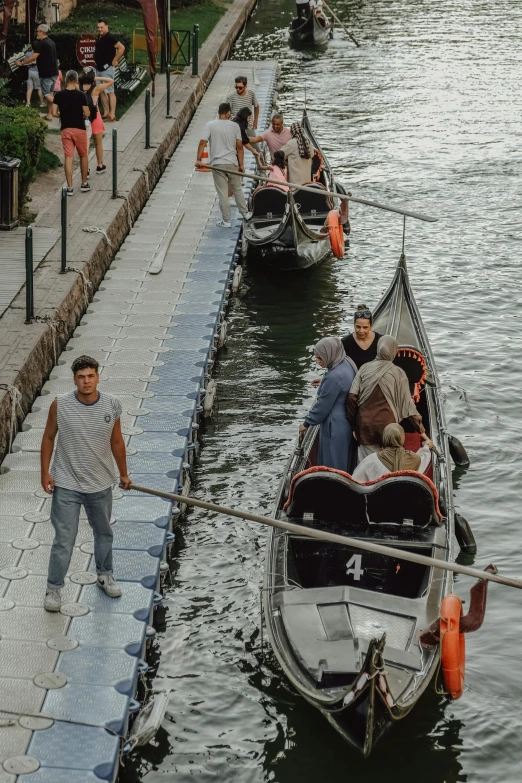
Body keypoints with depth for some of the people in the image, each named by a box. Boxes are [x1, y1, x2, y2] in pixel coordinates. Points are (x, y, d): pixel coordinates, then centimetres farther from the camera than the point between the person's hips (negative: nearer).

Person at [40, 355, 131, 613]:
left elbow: (116, 441, 4)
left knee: (104, 533, 22)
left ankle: (105, 575, 45)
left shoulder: (112, 404, -9)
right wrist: (45, 473, -4)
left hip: (101, 484, 3)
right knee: (64, 540, -1)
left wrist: (123, 474, 13)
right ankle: (54, 588, 17)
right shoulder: (60, 405, -15)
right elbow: (48, 438, -2)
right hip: (66, 485, -3)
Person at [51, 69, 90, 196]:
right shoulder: (81, 95, -10)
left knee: (68, 157, 2)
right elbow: (87, 114, -8)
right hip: (79, 129, -2)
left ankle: (70, 187, -2)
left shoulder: (58, 95, -3)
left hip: (65, 129, 2)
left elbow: (54, 113, -2)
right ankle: (84, 184, 21)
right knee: (83, 156, 15)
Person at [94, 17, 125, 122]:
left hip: (107, 68, -10)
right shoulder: (99, 37, 12)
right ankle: (106, 113, 20)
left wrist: (114, 61, -17)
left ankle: (112, 115, -11)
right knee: (102, 92, 13)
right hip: (99, 68, 10)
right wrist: (97, 62, 16)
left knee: (110, 92, -10)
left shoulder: (110, 37, -14)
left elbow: (121, 48, -22)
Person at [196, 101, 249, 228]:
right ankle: (245, 213, 29)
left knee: (222, 193, 2)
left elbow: (202, 142, -11)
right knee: (237, 189, 19)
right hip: (232, 163, 2)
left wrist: (198, 159, -10)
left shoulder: (210, 125, -3)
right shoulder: (235, 126, 1)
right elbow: (239, 147, 0)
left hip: (217, 164, -2)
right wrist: (241, 164, 6)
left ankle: (226, 220, 6)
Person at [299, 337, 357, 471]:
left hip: (335, 428, -10)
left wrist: (307, 423, -5)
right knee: (343, 465, 18)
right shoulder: (347, 364, 1)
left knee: (332, 466, 2)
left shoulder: (334, 377, -26)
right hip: (346, 423, 10)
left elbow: (322, 405, -16)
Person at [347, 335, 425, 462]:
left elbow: (352, 397, -6)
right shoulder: (398, 373, -6)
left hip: (365, 424, 2)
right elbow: (407, 403, -3)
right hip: (387, 424, -2)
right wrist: (419, 425, 8)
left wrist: (353, 423, 5)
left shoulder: (365, 368, -1)